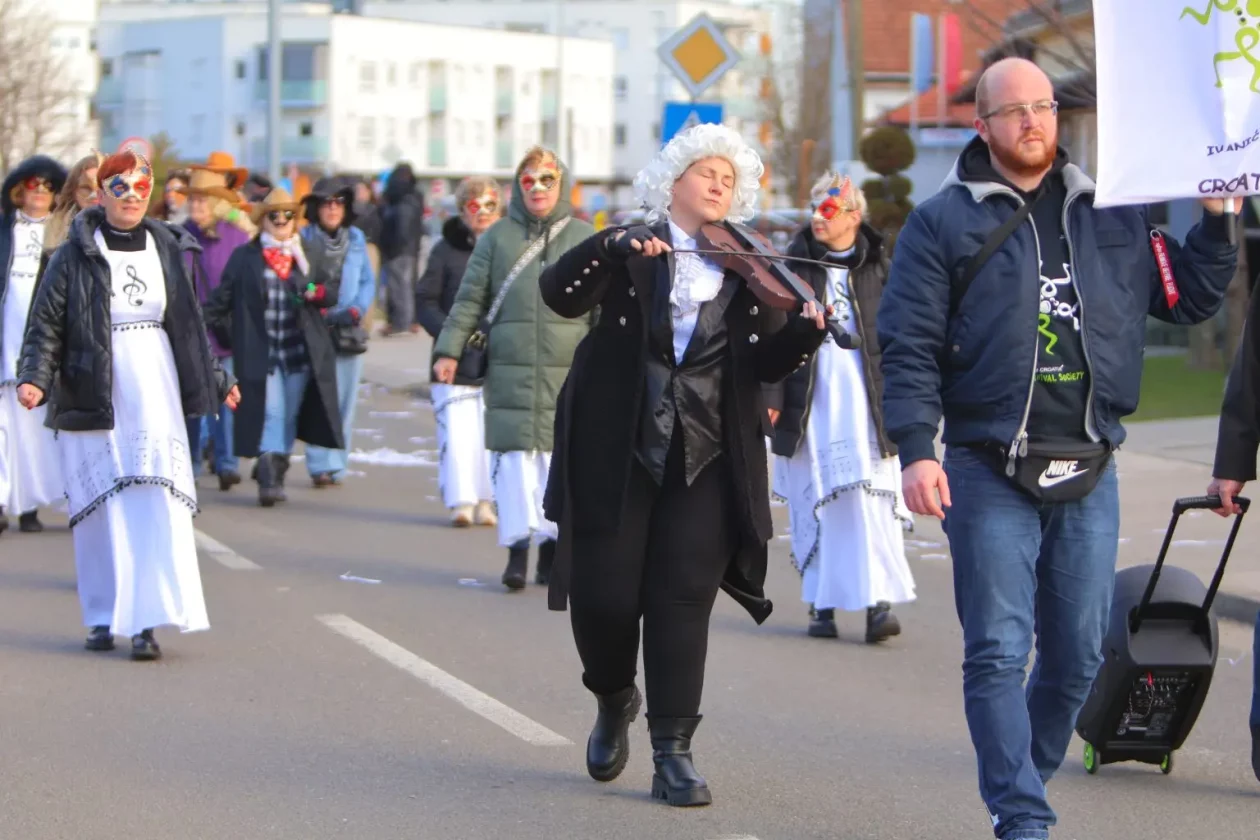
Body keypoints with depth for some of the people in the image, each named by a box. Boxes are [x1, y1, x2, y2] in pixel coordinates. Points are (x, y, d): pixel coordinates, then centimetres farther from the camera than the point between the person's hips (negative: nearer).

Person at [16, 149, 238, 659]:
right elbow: (46, 325, -4)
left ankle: (148, 620, -12)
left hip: (154, 396, 2)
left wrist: (216, 381, 24)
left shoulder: (169, 251, 9)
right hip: (91, 400, -2)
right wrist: (34, 378, -19)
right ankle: (103, 617, 16)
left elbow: (191, 326, 20)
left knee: (157, 504, -9)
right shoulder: (74, 257, -2)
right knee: (100, 509, 3)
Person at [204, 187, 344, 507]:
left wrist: (317, 293, -9)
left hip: (300, 353, 3)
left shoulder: (307, 255, 11)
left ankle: (277, 474, 19)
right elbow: (220, 301, 7)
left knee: (289, 417, 8)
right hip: (261, 354, -3)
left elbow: (333, 290, 12)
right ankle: (269, 480, -14)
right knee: (270, 414, -12)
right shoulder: (244, 257, 3)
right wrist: (226, 338, 1)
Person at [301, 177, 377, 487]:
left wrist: (356, 310, -3)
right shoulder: (303, 240, -2)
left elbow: (368, 281, 13)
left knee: (344, 402, 3)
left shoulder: (356, 238, 10)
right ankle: (321, 466, -8)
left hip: (349, 331, 4)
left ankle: (337, 465, 9)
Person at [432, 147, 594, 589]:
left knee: (558, 454, 0)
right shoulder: (497, 237, 9)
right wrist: (449, 350, 2)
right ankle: (517, 544, -2)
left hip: (568, 371, 0)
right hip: (508, 367, 0)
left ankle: (553, 541, 11)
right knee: (513, 456, -5)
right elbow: (470, 299, 10)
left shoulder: (586, 239, 8)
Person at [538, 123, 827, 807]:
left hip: (709, 461, 1)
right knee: (604, 594, 0)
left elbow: (766, 364, 5)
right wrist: (614, 248, -28)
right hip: (617, 453, -1)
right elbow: (560, 294, -12)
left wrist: (808, 329, -14)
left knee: (683, 598, -4)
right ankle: (614, 700, 30)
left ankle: (672, 751, 1)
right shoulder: (629, 251, 5)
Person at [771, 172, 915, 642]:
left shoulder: (879, 268, 6)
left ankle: (879, 602, -11)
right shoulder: (794, 264, 6)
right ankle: (822, 603, 9)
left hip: (866, 401, -1)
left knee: (872, 502, -9)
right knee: (815, 500, 2)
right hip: (809, 403, 1)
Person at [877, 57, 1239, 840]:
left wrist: (1216, 221, 3)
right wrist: (916, 450, -15)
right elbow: (908, 346, -4)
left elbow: (1190, 299, 17)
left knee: (1079, 654, 9)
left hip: (1090, 477, 4)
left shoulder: (1113, 216, 12)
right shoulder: (943, 222, 1)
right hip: (990, 475, -4)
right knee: (999, 652, -7)